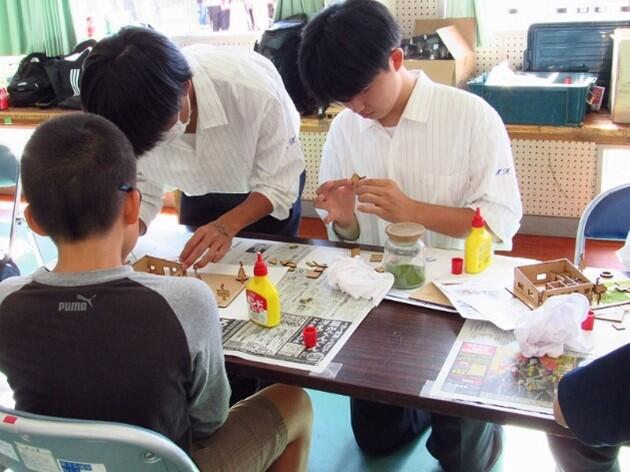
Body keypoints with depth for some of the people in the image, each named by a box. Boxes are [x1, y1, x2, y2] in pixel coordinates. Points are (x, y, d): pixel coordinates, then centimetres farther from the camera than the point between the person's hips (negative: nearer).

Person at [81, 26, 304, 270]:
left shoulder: (253, 88, -41)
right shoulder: (133, 113, -31)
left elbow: (279, 184, -29)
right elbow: (141, 192, -18)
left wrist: (228, 225, -45)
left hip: (264, 195, -2)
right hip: (200, 193, 3)